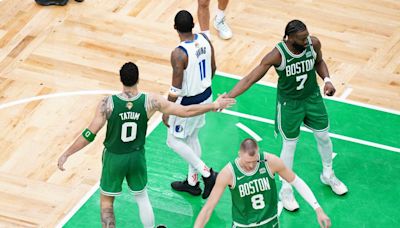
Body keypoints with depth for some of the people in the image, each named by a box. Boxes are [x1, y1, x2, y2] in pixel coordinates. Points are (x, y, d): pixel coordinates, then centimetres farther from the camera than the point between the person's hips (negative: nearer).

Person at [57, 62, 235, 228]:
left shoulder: (108, 103, -23)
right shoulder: (150, 101, -17)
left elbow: (90, 135, -21)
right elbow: (185, 111, -12)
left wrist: (66, 154, -11)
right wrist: (214, 106, 0)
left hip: (114, 158, -2)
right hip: (137, 157, 2)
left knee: (106, 201, 18)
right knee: (142, 197, 25)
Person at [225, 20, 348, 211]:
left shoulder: (314, 43, -20)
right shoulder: (278, 55, -31)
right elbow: (250, 78, -29)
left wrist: (326, 80, -13)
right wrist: (227, 97, -37)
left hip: (313, 97, 4)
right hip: (289, 103, -4)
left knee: (323, 136, 19)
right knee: (290, 145, 9)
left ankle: (328, 175, 47)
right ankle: (285, 190, 29)